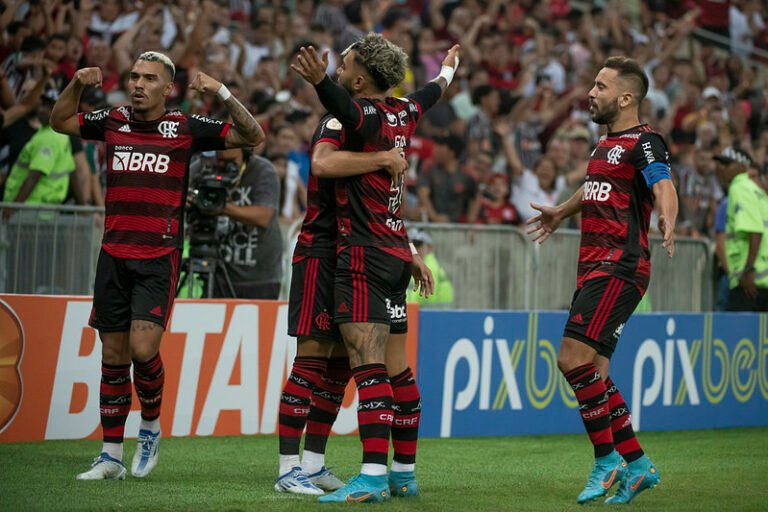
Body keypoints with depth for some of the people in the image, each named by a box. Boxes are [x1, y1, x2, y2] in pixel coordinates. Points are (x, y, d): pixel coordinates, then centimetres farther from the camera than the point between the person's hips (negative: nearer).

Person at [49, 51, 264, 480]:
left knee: (143, 348, -15)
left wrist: (223, 94, -12)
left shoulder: (185, 128, 0)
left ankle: (151, 428, 12)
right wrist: (77, 84, 3)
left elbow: (253, 136, 0)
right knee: (114, 355, 5)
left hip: (159, 260, -3)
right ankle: (111, 456, 12)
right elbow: (60, 121, 21)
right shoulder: (114, 122, 8)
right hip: (114, 257, 3)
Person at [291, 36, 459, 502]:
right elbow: (431, 94, 34)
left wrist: (320, 82, -56)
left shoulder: (367, 115, -13)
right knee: (395, 366, 13)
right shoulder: (403, 112, 12)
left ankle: (373, 476, -23)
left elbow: (348, 111, -38)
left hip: (364, 254, -9)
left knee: (367, 363, -16)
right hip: (397, 254, 9)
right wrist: (448, 72, 55)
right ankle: (405, 472, 18)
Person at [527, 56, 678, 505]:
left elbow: (664, 187, -25)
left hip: (619, 268, -9)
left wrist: (668, 223, -46)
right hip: (594, 267, 9)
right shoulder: (606, 144, 19)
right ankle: (638, 465, 15)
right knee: (592, 370, 6)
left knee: (575, 358, -19)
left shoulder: (644, 142, -8)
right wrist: (561, 212, 57)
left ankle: (607, 459, -8)